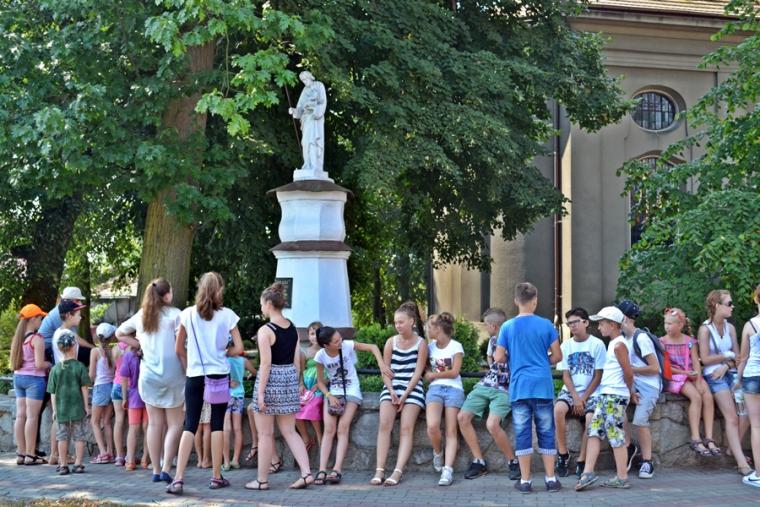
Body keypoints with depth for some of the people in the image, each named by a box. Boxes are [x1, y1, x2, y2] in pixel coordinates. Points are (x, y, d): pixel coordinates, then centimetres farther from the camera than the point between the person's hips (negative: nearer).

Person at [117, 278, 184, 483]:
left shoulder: (141, 316, 8)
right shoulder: (174, 314, -8)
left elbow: (120, 333, 21)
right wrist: (188, 370, -6)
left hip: (148, 375, 5)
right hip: (171, 374, -5)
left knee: (155, 424, 11)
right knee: (174, 423, 4)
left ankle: (156, 470, 14)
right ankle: (166, 468, -6)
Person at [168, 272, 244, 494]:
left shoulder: (188, 314, 0)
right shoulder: (227, 315, -4)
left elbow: (179, 349, 7)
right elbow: (238, 348, -4)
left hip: (194, 376, 1)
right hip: (219, 375, -1)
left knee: (190, 426, 0)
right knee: (217, 425, 9)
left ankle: (178, 479, -10)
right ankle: (216, 477, 12)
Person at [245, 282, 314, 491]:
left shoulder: (265, 330, -13)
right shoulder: (293, 329, 7)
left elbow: (265, 364, -17)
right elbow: (297, 361, 9)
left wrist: (260, 393, -15)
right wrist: (294, 384, 17)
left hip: (271, 380, -6)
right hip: (290, 378, 6)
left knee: (265, 434, 3)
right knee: (289, 431, 11)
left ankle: (262, 480, 9)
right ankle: (306, 473, 0)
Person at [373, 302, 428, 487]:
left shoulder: (421, 344, 2)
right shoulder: (391, 342, 10)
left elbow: (417, 373, -4)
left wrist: (404, 396, -12)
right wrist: (392, 392, -8)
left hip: (412, 389, -2)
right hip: (391, 387, 2)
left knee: (406, 428, -18)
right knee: (385, 425, -19)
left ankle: (397, 472, -28)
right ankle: (379, 470, -24)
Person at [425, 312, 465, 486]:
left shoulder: (456, 346, 2)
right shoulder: (430, 347, 14)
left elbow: (454, 372, -3)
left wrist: (432, 375, 2)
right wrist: (426, 374, 1)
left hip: (453, 389, -2)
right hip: (435, 389, 3)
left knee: (451, 431, -13)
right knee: (432, 426, -23)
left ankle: (448, 470, -22)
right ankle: (438, 452, 6)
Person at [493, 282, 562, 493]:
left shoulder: (508, 327, -1)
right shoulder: (545, 325, -2)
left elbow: (498, 358, 0)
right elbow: (557, 356, 1)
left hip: (519, 387, 0)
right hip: (543, 386, 0)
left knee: (523, 434, 4)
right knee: (546, 433, 7)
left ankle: (525, 481, 5)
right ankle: (551, 479, 8)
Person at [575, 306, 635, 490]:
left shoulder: (618, 344, -13)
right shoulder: (614, 343, 16)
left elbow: (628, 372, -14)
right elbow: (627, 373, 20)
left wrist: (629, 391, 0)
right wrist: (630, 392, 20)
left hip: (615, 396, -9)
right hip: (605, 394, 9)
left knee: (616, 436, -3)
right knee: (594, 432, 4)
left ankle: (622, 478, 3)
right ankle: (588, 472, 1)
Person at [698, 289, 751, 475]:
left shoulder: (730, 328, 9)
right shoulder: (705, 329, -8)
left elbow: (737, 356, 8)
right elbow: (705, 359, -10)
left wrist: (726, 366, -11)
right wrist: (728, 356, -2)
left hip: (730, 373, 6)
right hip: (714, 376, -6)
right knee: (732, 417, -14)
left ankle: (734, 448, 8)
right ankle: (741, 462, -16)